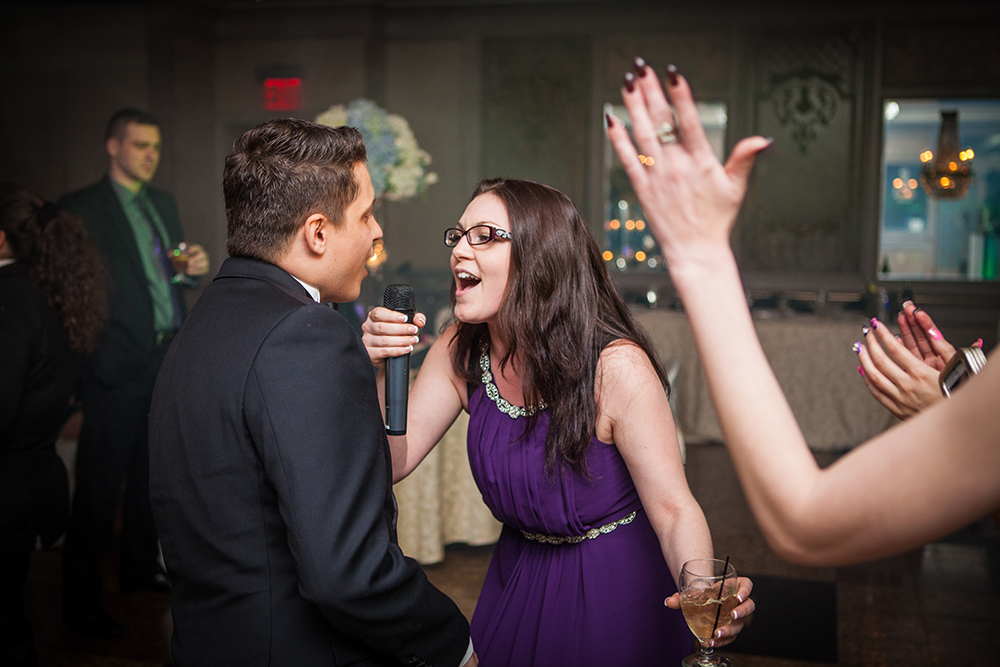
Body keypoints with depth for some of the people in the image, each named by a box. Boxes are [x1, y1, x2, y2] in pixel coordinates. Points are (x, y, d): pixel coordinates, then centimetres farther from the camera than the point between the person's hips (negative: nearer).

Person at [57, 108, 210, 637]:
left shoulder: (163, 203, 16)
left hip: (167, 360, 7)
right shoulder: (82, 208, -6)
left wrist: (194, 270, 1)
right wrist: (91, 356, -19)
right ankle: (80, 599, 9)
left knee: (151, 474, 17)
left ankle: (141, 568, 34)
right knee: (99, 486, -1)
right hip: (118, 368, -7)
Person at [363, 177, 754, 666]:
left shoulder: (616, 367, -26)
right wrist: (376, 373, -26)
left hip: (616, 588, -5)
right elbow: (389, 463, -9)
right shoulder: (459, 355, -10)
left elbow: (673, 508, -24)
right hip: (516, 584, 5)